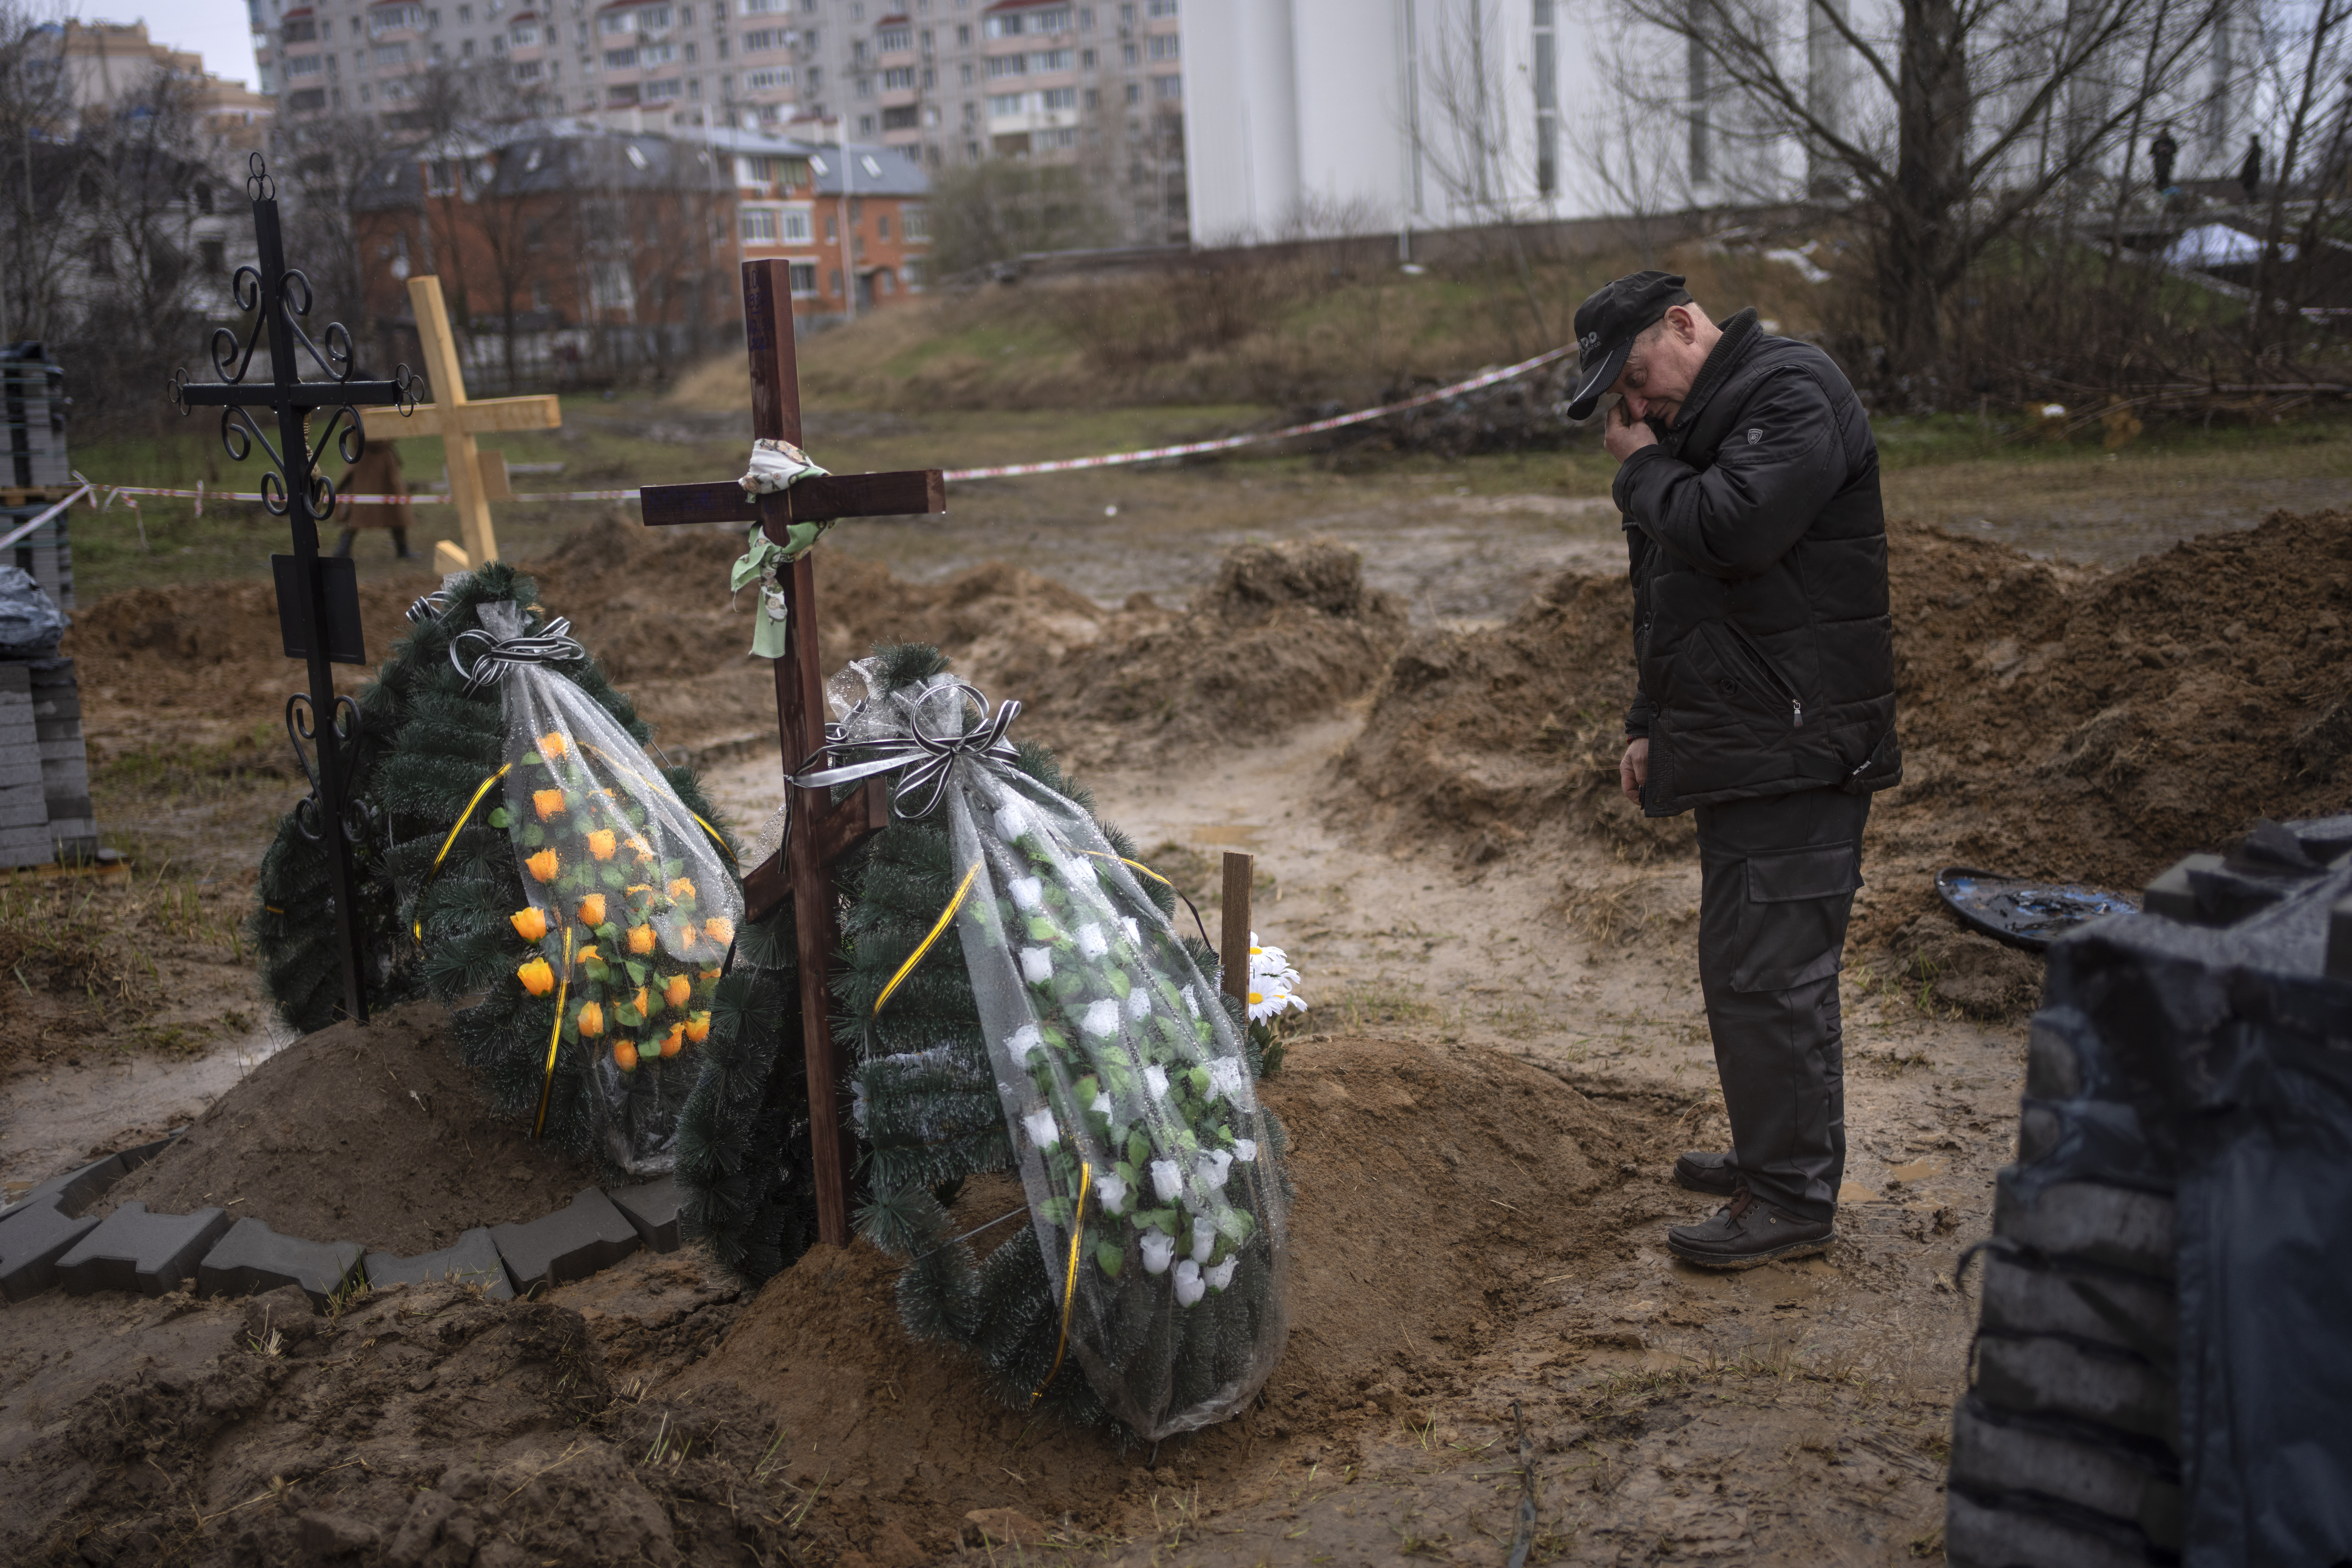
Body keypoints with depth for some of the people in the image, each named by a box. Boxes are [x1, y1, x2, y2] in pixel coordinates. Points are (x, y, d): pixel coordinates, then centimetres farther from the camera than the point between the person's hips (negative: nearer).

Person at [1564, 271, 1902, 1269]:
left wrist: (1644, 467, -9)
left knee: (1769, 971, -8)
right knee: (1741, 966, 16)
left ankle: (1795, 1199, 2)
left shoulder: (1794, 394, -11)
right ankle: (1769, 1157, 29)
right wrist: (1651, 725, 21)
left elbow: (1731, 529, -27)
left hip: (1796, 750, -10)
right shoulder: (1699, 422, 20)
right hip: (1740, 747, 10)